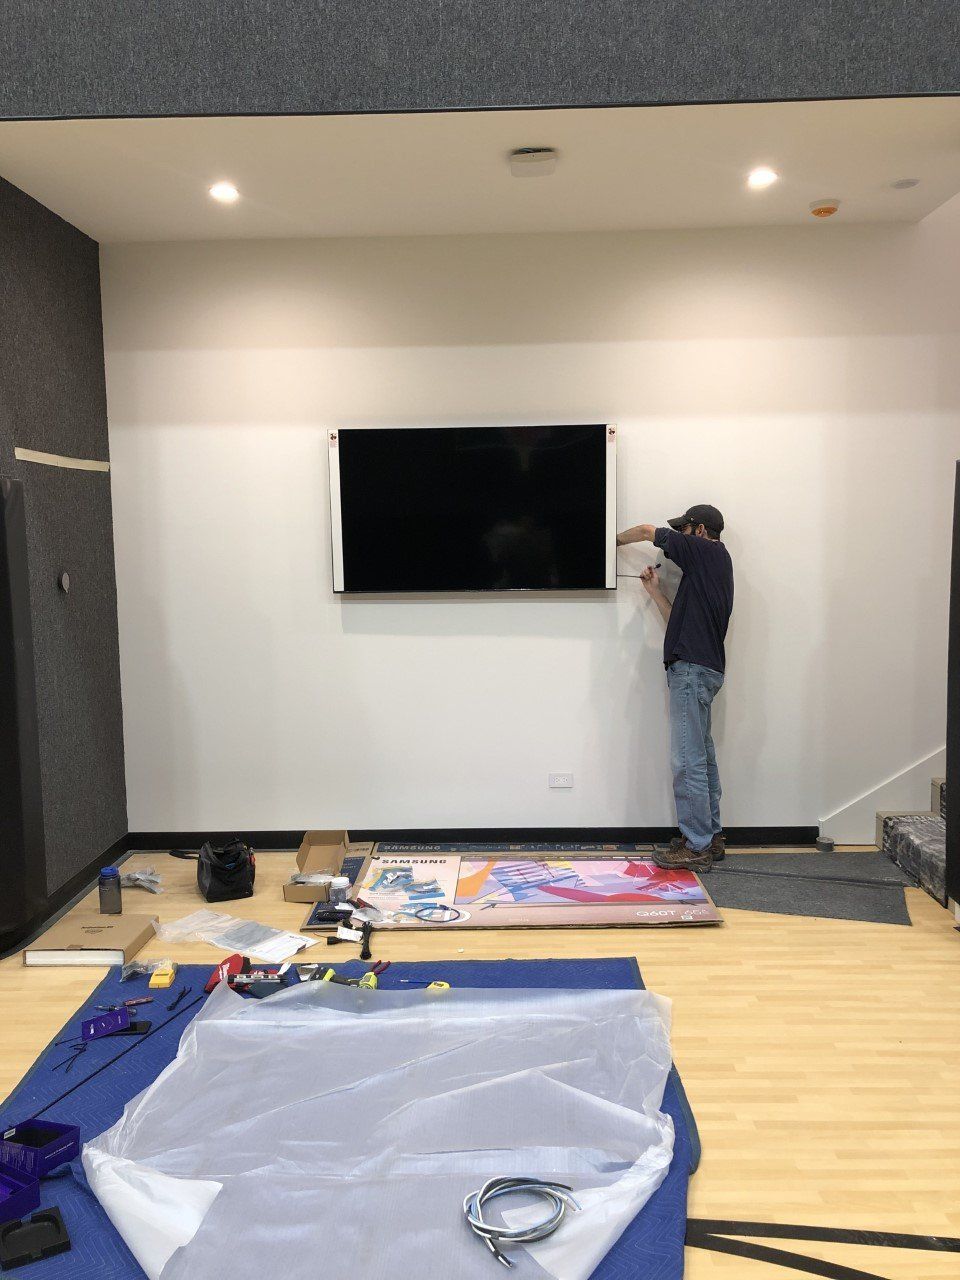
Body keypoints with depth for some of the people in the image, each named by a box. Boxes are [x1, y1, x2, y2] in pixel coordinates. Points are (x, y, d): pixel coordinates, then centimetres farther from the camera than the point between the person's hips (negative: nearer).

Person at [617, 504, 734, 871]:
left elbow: (646, 531, 2)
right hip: (704, 667, 10)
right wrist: (655, 591, 19)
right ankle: (711, 837, 22)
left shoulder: (708, 552, -5)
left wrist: (615, 540, 18)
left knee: (688, 760, -8)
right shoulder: (715, 564, 21)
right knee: (702, 757, 14)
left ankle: (696, 847, -3)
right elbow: (679, 620, 20)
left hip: (692, 669, -10)